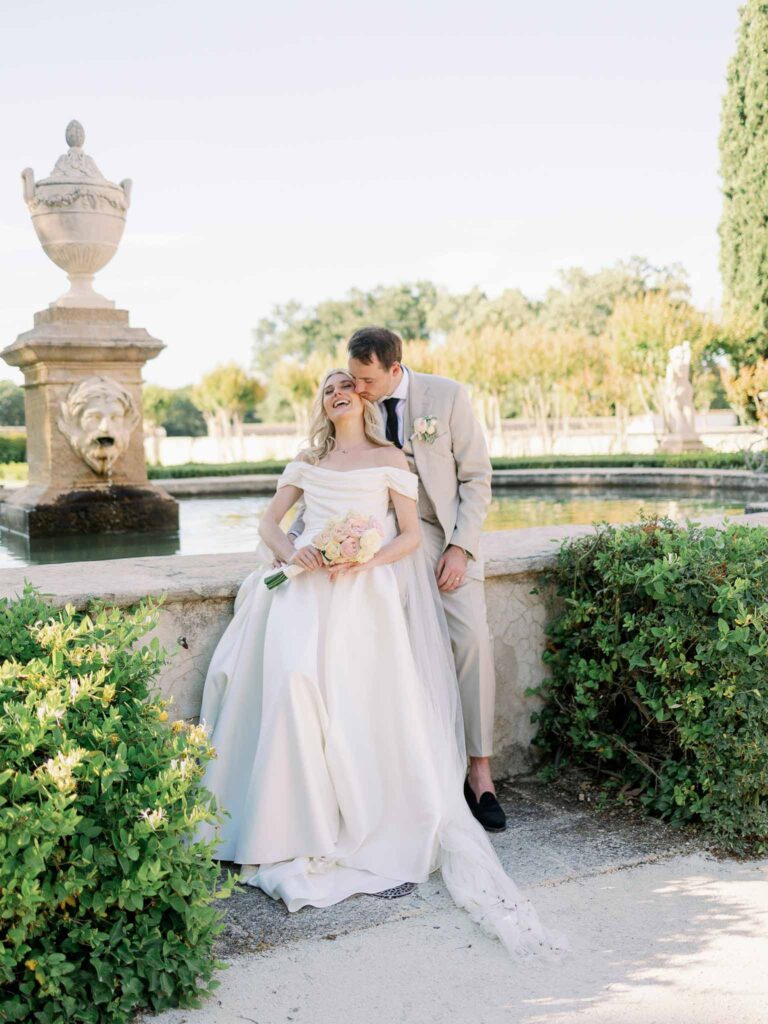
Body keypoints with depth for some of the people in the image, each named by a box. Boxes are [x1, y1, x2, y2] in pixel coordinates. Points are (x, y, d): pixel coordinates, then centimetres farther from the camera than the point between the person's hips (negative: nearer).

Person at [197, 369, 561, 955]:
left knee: (362, 697, -21)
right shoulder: (307, 463, 24)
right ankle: (300, 825, -16)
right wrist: (290, 551, -2)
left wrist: (365, 559, -12)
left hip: (365, 588, -2)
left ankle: (379, 830, -13)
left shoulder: (389, 459, 13)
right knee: (292, 676, -21)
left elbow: (411, 534, 6)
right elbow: (270, 522, 21)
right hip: (307, 584, 3)